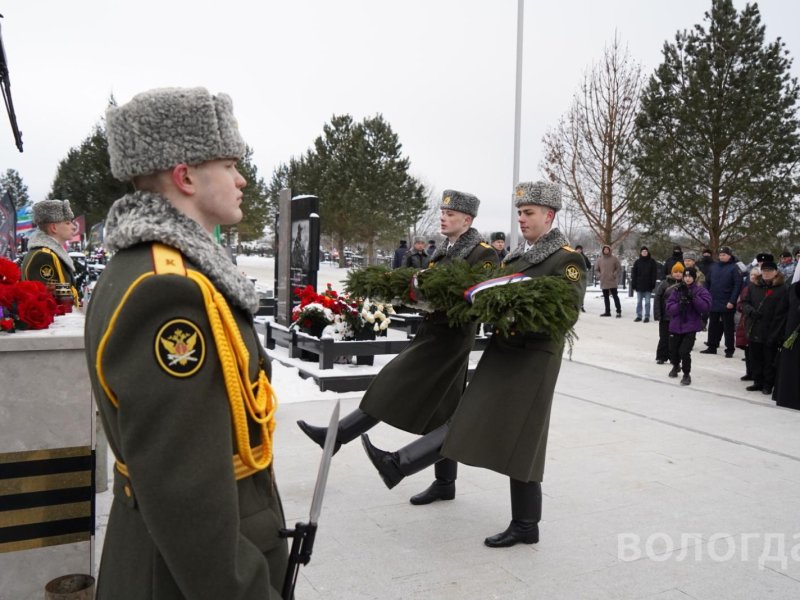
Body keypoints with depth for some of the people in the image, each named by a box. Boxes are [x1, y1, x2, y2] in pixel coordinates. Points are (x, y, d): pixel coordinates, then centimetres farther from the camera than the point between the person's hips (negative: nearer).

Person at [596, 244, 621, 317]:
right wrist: (600, 274, 2)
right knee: (606, 297, 9)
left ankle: (619, 311, -4)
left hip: (612, 281, -4)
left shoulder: (614, 259, -1)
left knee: (615, 296, -7)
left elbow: (618, 268, 0)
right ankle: (607, 312, 16)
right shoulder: (600, 259, 9)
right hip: (603, 282, 5)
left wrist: (614, 274, -11)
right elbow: (596, 269, 17)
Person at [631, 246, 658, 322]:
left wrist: (653, 284, -6)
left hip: (648, 286, -2)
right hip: (639, 285, 2)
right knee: (639, 302, 7)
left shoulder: (652, 262, 1)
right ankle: (638, 316, 14)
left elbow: (654, 274, 1)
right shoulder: (637, 262, 6)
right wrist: (634, 285, -1)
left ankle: (647, 316, 7)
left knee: (647, 302, 2)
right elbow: (633, 274, 5)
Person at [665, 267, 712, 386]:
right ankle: (676, 366, 48)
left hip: (691, 327, -3)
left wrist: (694, 297, -24)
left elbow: (705, 307, -15)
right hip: (676, 326, 3)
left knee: (684, 351, -15)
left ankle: (686, 374, 9)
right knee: (673, 350, 14)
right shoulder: (677, 290, 2)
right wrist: (680, 305, -21)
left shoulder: (701, 291, -2)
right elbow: (669, 308, -2)